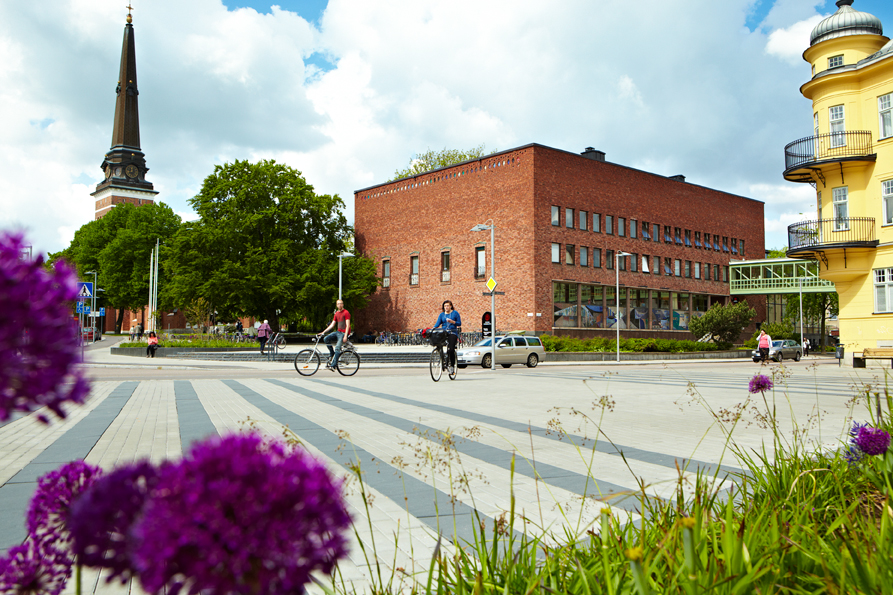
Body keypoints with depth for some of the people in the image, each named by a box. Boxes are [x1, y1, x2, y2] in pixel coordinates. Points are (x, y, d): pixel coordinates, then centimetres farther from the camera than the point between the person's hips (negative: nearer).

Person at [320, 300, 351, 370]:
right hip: (338, 332, 7)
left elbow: (348, 325, -13)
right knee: (326, 339, -14)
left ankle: (333, 365, -25)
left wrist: (345, 336, -22)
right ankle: (332, 354, 4)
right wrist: (324, 332, 8)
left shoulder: (346, 313, -7)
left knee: (337, 348, -21)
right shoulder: (336, 314, 15)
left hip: (344, 333, -7)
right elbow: (332, 324, 16)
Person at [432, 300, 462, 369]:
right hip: (444, 332, 4)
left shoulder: (455, 313, 7)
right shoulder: (441, 314, 15)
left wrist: (452, 322, -14)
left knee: (451, 350, -17)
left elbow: (459, 323, 3)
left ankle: (452, 365, -5)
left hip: (453, 333, -4)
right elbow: (438, 323, 4)